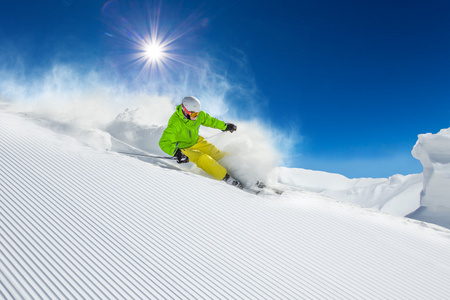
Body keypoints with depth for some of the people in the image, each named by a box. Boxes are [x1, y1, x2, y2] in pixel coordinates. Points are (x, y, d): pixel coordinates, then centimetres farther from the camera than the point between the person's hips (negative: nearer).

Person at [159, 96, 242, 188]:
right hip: (184, 147, -6)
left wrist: (225, 126, 11)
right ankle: (227, 179, -22)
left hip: (196, 141, 6)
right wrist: (176, 153, -46)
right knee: (204, 159, -27)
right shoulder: (175, 123, -31)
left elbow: (209, 120, 6)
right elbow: (164, 143, -32)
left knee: (217, 154, -6)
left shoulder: (198, 114, -14)